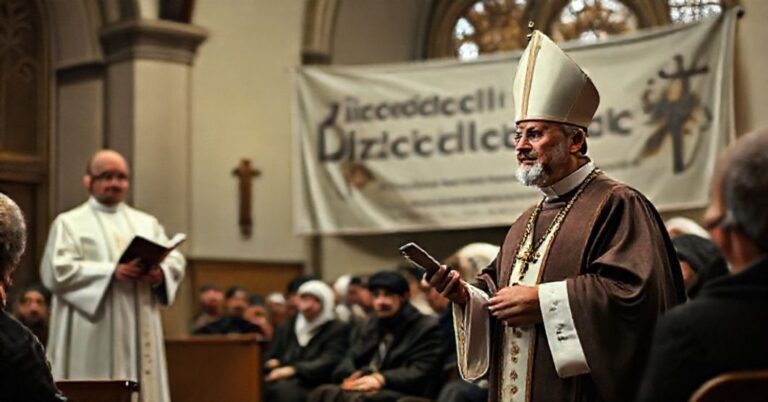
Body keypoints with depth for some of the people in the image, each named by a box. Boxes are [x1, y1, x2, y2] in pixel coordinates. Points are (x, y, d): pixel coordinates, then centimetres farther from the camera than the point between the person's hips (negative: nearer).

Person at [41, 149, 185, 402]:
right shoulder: (69, 223, 5)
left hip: (141, 333, 5)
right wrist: (111, 271, -19)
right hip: (93, 337, -4)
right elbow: (57, 271, -9)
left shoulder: (147, 223, 19)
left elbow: (175, 261, 10)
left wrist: (160, 274, -14)